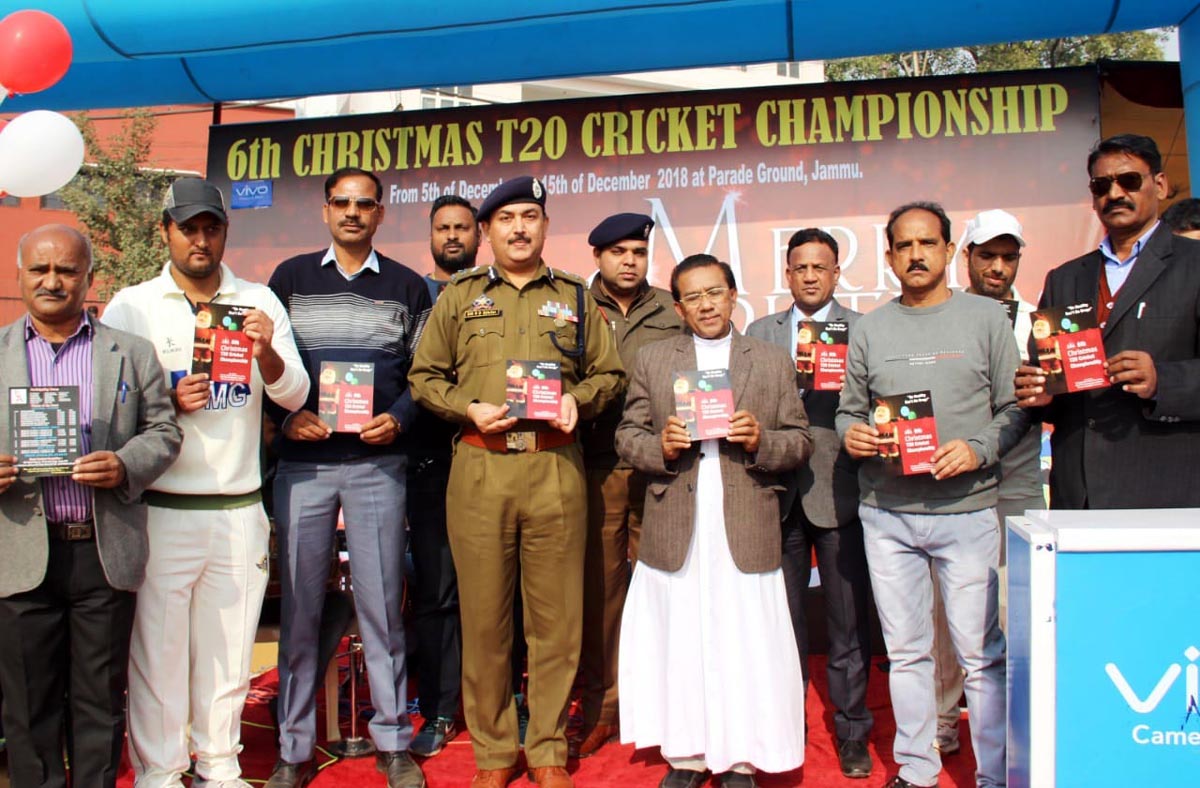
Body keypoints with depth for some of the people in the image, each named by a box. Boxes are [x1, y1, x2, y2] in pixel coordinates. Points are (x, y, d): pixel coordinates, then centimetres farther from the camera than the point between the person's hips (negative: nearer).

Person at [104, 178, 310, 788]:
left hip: (240, 508, 2)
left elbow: (294, 395, 2)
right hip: (161, 509, -2)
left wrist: (267, 354, -17)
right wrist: (168, 402, -17)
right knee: (158, 646, 3)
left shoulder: (260, 302, 8)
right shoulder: (131, 306, 2)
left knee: (228, 646, 12)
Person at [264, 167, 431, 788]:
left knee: (381, 603, 4)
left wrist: (398, 418, -9)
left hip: (378, 463, -1)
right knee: (299, 607, 5)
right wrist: (286, 415, -7)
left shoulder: (406, 287, 9)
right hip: (302, 462, 1)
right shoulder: (290, 277, 10)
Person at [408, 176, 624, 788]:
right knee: (484, 615, 5)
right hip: (479, 468, 0)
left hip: (556, 468, 0)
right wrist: (469, 409, -6)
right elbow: (424, 376, 11)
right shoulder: (459, 296, 12)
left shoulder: (575, 297, 14)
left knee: (556, 616, 4)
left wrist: (578, 400, -4)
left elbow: (609, 374, 16)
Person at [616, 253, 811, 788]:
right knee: (679, 645, 6)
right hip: (674, 532, 1)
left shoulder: (774, 362, 10)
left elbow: (801, 442, 7)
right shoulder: (651, 361, 11)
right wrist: (660, 446, -12)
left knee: (745, 647, 2)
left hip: (746, 532, 0)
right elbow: (627, 436, 8)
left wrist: (760, 440, -12)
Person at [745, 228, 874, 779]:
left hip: (840, 490, -2)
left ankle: (852, 732, 20)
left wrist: (835, 379, -19)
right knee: (781, 617, 12)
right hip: (778, 490, 2)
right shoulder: (760, 332, 13)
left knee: (849, 620, 4)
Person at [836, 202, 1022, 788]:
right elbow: (849, 408, 14)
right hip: (885, 513, 3)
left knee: (982, 653, 1)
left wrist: (978, 450, -14)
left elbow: (1014, 407, 3)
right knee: (906, 650, 11)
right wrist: (851, 434, -7)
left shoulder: (986, 316, 3)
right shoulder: (868, 328, 10)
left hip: (966, 509, -2)